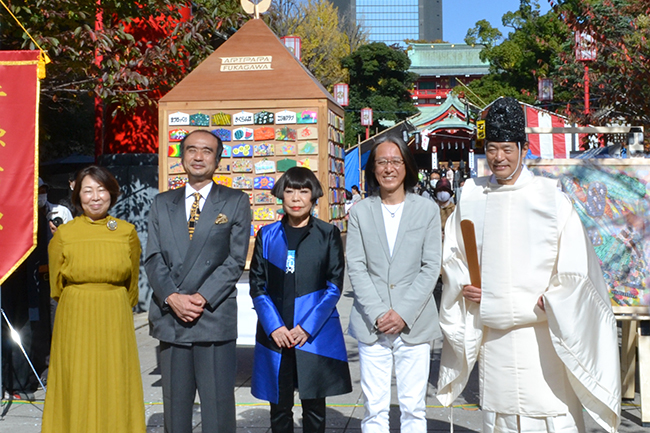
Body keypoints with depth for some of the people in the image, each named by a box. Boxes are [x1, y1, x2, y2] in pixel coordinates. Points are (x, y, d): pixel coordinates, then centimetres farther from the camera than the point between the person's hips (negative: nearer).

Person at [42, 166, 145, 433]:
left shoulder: (127, 232, 1)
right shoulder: (63, 234, -1)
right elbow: (56, 285, 10)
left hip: (115, 320, 1)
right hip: (74, 321, 0)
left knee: (115, 386, 4)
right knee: (77, 387, 3)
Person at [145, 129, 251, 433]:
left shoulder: (236, 202, 5)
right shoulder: (162, 203, 14)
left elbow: (236, 260, -3)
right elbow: (153, 259, 6)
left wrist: (202, 298, -13)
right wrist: (172, 297, -10)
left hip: (215, 318, -3)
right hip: (170, 319, 3)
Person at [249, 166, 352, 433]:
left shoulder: (328, 235, 3)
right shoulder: (267, 235, 8)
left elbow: (334, 286, -1)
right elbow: (257, 286, 5)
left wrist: (307, 328, -10)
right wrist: (274, 327, -8)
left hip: (315, 335, -1)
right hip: (275, 335, 2)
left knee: (314, 408, 6)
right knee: (279, 407, 8)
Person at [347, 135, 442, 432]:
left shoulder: (427, 210, 5)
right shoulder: (360, 212, 7)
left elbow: (431, 267, 0)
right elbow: (356, 268, 1)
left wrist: (404, 313, -9)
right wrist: (378, 314, -9)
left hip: (414, 324, 0)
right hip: (372, 325, 1)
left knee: (413, 407, 4)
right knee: (374, 407, 3)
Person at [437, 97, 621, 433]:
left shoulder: (550, 197, -3)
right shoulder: (472, 196, 6)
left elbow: (575, 264, -2)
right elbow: (452, 254, 15)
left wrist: (549, 299, -14)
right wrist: (463, 286, -2)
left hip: (540, 328, -3)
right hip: (491, 331, 3)